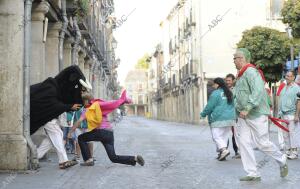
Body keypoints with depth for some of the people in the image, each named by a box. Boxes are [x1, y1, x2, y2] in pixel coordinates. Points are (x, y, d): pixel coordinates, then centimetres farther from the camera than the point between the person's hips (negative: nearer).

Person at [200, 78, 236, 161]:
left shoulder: (216, 93, -11)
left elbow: (209, 106, -10)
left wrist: (203, 114, 4)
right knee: (225, 136, 10)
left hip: (218, 119, -8)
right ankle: (222, 154, 10)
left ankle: (224, 150, -22)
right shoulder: (229, 93, 14)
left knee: (216, 136, -4)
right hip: (230, 119, 8)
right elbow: (233, 105, 20)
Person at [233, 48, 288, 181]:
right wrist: (239, 111, 16)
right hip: (243, 116, 9)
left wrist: (247, 108, -29)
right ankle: (253, 174, 6)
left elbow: (258, 91, -26)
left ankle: (282, 161, 24)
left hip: (256, 115, -9)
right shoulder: (241, 75, 16)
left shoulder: (251, 72, -15)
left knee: (262, 143, -2)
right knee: (243, 142, 2)